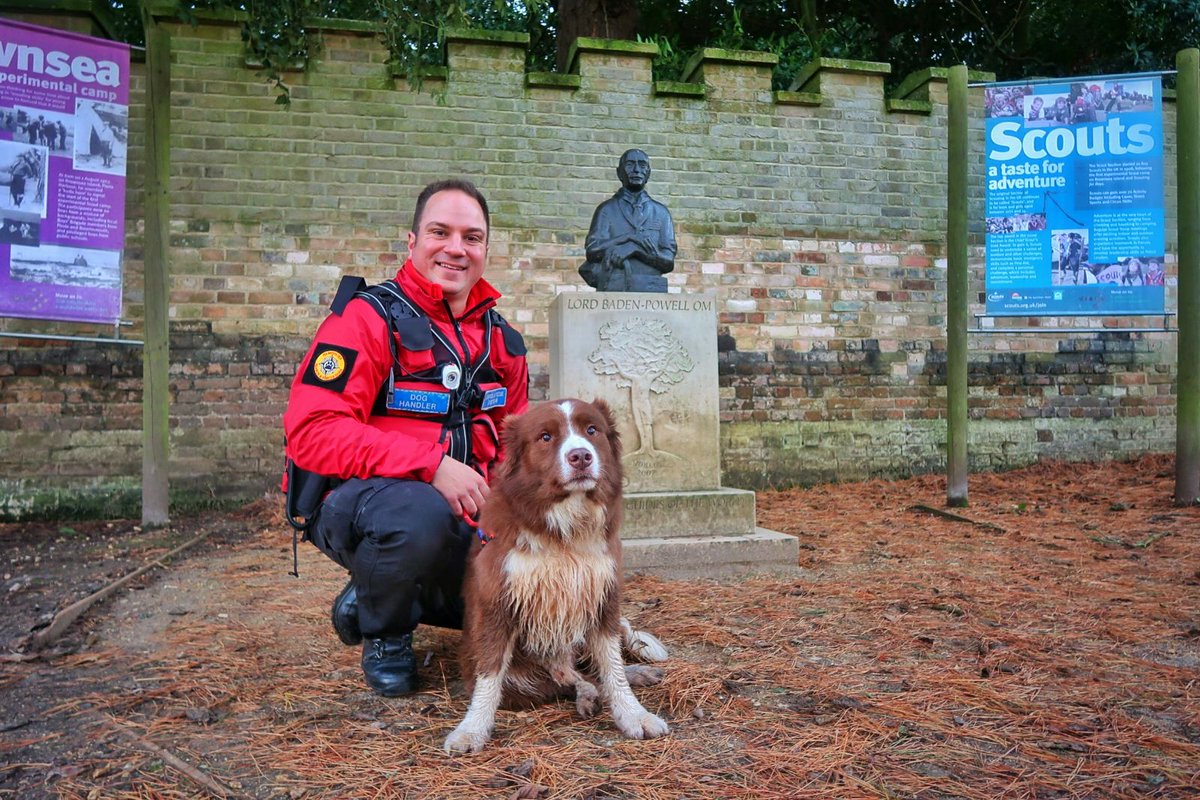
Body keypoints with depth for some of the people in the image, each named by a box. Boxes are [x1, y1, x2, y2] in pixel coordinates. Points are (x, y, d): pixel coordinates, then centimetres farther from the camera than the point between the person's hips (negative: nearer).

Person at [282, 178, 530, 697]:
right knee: (420, 512, -38)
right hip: (356, 503, -6)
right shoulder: (367, 318, -11)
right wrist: (431, 464, -30)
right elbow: (312, 431, -22)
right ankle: (384, 633, -4)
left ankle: (392, 598, 17)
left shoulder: (501, 341, 8)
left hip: (461, 516, 7)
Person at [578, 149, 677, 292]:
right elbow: (593, 249, -3)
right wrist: (632, 237, -8)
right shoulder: (607, 209, 11)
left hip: (650, 291, 1)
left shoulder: (660, 212, 14)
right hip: (613, 290, -1)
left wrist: (634, 248, -10)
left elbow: (668, 260, 4)